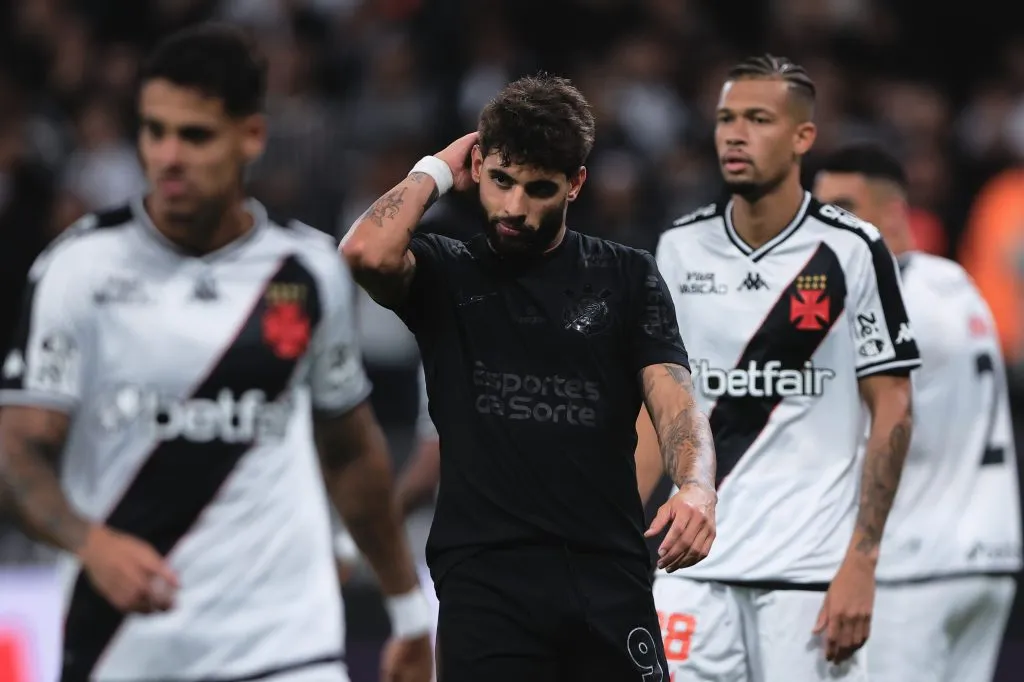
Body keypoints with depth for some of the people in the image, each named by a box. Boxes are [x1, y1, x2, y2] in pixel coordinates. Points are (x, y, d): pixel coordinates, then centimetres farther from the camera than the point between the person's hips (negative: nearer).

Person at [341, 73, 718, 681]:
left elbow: (673, 398, -1)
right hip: (486, 578, -1)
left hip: (608, 578, 1)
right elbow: (367, 253, -14)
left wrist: (697, 487, -22)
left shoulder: (628, 277, 11)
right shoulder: (444, 272, 9)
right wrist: (437, 170, 2)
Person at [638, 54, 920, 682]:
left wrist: (861, 564, -11)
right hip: (695, 560, 4)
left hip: (810, 564, -4)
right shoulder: (682, 249, 8)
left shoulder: (852, 251, -4)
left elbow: (892, 410, -4)